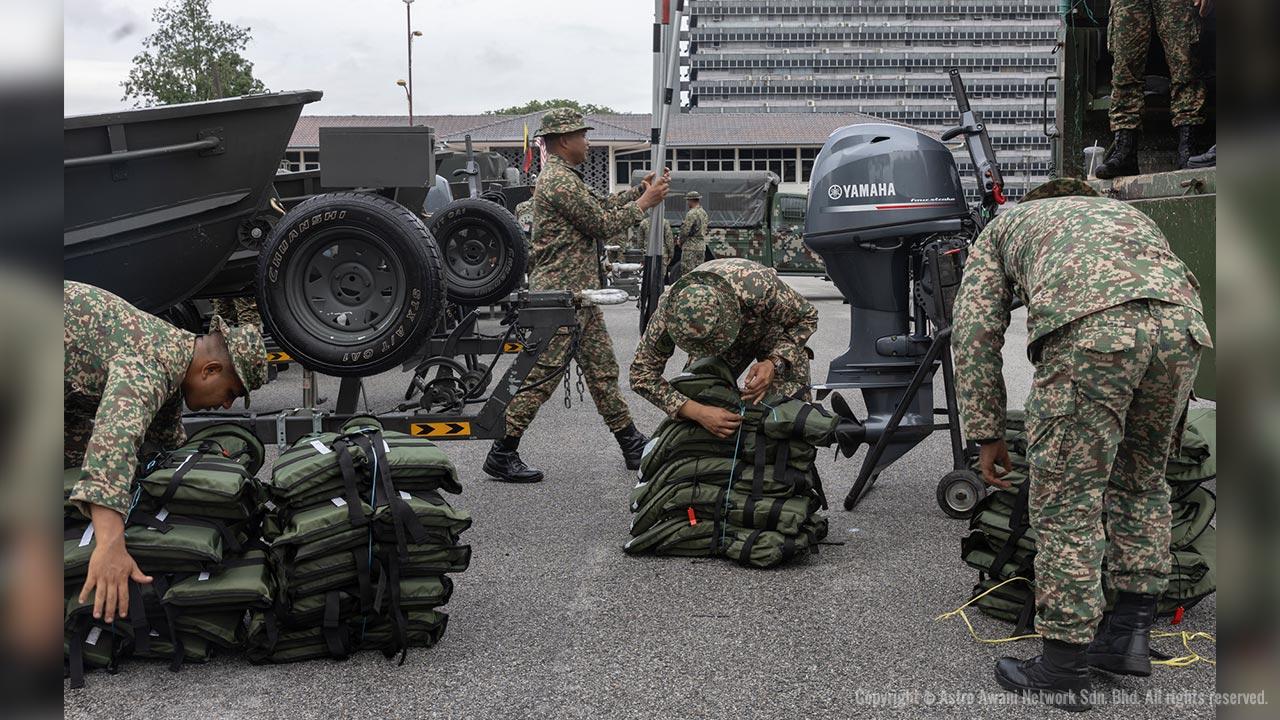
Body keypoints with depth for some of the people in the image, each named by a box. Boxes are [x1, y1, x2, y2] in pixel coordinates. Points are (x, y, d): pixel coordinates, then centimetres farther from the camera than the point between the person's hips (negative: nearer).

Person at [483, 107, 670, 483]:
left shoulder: (564, 177, 18)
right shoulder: (559, 181, -16)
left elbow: (600, 206, 22)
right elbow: (604, 223, -15)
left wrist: (641, 189, 14)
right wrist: (645, 202, -3)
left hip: (579, 294, 11)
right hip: (560, 293, -11)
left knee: (603, 369, 13)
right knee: (542, 374, -7)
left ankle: (633, 446, 20)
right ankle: (501, 455, 0)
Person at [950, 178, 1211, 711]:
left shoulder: (1004, 225, 33)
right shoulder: (1124, 211, 44)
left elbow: (975, 330, 20)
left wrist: (987, 434, 23)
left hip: (1090, 326, -4)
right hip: (1182, 321, 5)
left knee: (1067, 500, 5)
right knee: (1141, 482, 24)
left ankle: (1064, 670, 10)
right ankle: (1130, 634, 26)